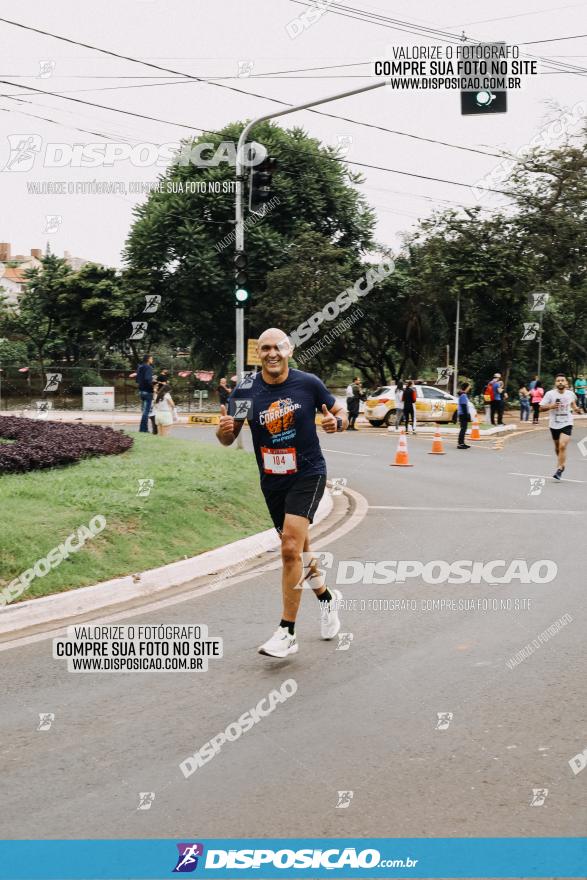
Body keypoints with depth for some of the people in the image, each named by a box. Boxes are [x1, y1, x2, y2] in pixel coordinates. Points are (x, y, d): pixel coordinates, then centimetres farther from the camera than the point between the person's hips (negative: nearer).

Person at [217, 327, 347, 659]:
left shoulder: (308, 383, -9)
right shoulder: (246, 389, -4)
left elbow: (341, 413, 4)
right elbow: (228, 439, 0)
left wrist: (335, 422, -19)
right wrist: (224, 429, -23)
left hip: (308, 474, -4)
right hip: (272, 481, 4)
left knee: (291, 548, -18)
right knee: (299, 550, 17)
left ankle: (287, 633, -10)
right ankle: (327, 598, 46)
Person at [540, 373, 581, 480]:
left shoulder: (570, 394, -2)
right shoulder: (550, 394, -9)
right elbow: (541, 407, -5)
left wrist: (576, 409, 2)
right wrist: (550, 406, -22)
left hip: (567, 424, -1)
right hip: (554, 424, 1)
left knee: (562, 446, -17)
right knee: (557, 447, 16)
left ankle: (560, 469, -8)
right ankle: (562, 463, 43)